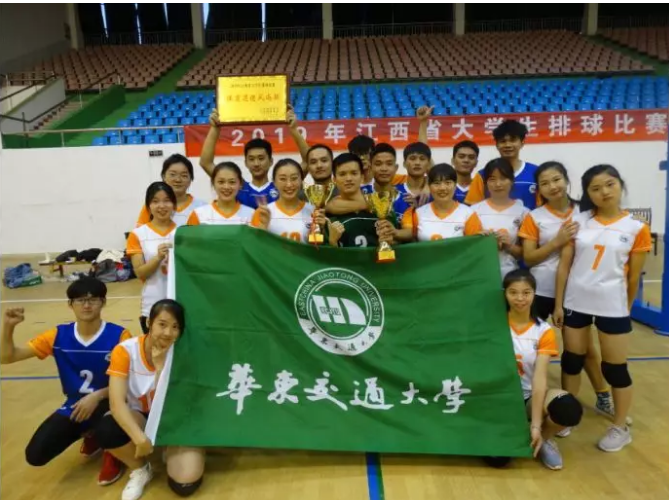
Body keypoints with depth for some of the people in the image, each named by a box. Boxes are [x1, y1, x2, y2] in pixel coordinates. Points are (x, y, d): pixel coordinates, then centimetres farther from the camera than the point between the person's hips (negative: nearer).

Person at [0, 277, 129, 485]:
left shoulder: (119, 335, -17)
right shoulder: (57, 336, -5)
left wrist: (97, 396, -28)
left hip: (108, 403, -4)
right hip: (75, 406, 5)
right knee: (35, 455, -11)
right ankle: (91, 434, 18)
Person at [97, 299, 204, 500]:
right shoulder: (125, 351, -17)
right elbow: (116, 402, -26)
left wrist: (160, 365, -31)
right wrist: (140, 438, -38)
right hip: (139, 416, 2)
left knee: (185, 482, -23)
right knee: (108, 429, -33)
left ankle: (170, 451, 14)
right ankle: (140, 470, -1)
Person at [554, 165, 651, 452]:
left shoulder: (636, 229, -4)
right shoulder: (578, 221, 0)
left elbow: (634, 277, 2)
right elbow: (564, 265, 0)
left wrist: (626, 309, 7)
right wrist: (558, 304, -1)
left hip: (612, 305, -2)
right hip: (575, 301, 2)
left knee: (615, 369, 8)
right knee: (572, 360, 14)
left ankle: (620, 428, 27)